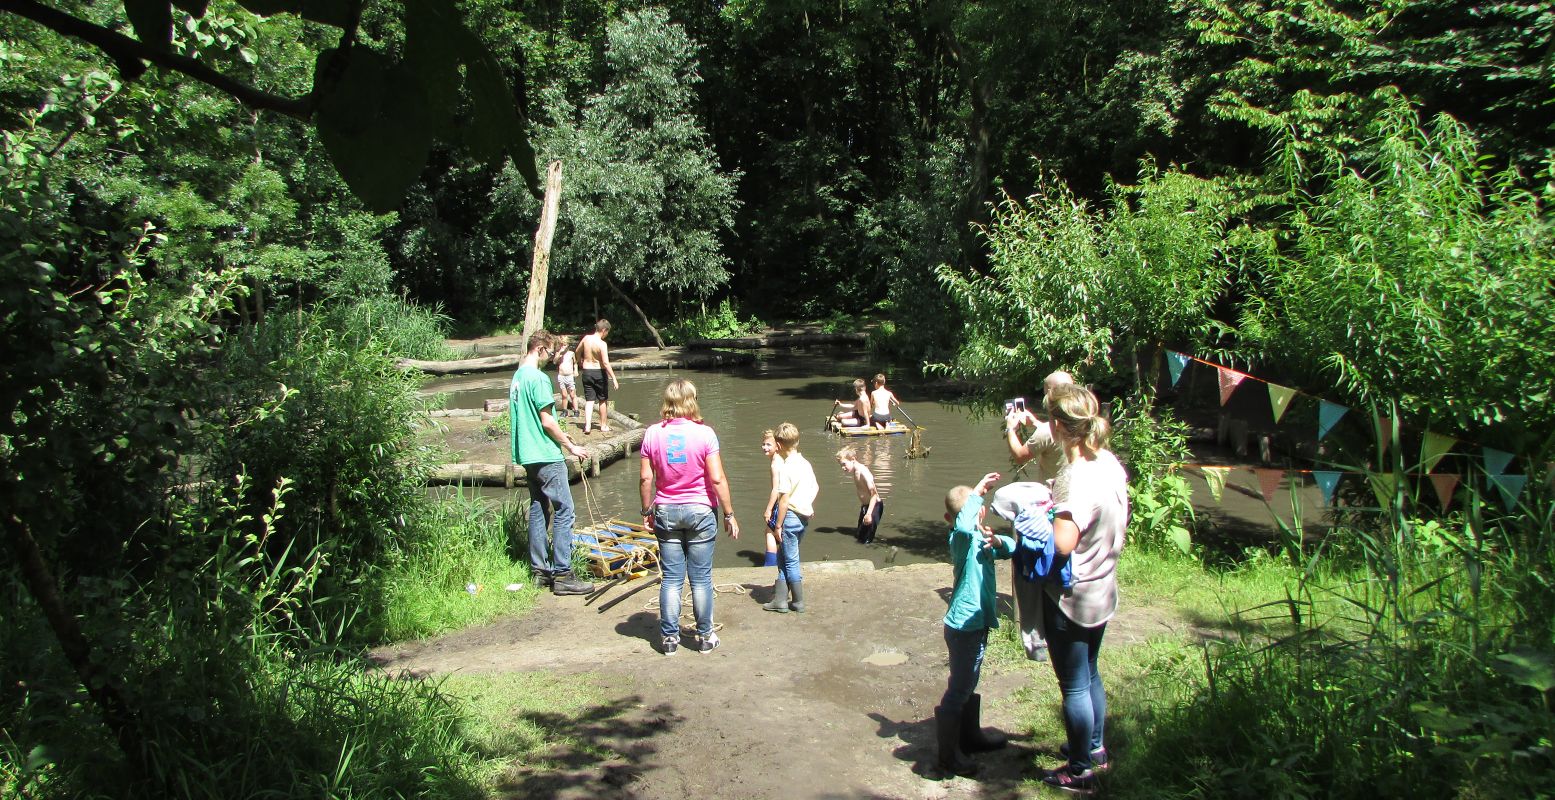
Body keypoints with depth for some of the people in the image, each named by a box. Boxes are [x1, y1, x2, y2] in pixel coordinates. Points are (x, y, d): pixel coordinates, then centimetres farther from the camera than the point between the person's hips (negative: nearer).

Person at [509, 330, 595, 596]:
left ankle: (540, 570, 20)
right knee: (564, 511, -6)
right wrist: (571, 446, -8)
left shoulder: (517, 377, 12)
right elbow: (547, 422, -18)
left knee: (538, 510, 14)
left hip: (527, 455, 10)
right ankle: (562, 575, -6)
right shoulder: (538, 378, -16)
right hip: (546, 455, -10)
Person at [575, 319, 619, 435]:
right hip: (599, 373, -4)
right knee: (603, 400, 12)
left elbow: (578, 351, 16)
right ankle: (603, 426, 20)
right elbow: (606, 363, -23)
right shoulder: (602, 344, -18)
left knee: (589, 400, 7)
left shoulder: (586, 338, -1)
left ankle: (587, 426, -6)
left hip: (586, 372, 4)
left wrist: (580, 362, 35)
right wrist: (613, 378, -20)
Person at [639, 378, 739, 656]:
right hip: (700, 511, -2)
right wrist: (729, 514, -5)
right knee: (701, 578, 8)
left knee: (671, 578, 10)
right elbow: (717, 479, -13)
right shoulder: (704, 433, -12)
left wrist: (647, 511, 11)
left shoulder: (653, 433, -5)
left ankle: (670, 637, 15)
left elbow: (645, 478, -2)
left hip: (666, 511, 2)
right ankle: (705, 637, 18)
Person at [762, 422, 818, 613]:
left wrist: (778, 526, -14)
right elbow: (815, 488, 15)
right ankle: (780, 599, 17)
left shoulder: (786, 468, -17)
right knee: (783, 559, 16)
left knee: (790, 561, 4)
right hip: (805, 515, 8)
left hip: (791, 516, -8)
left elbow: (784, 499, -18)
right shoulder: (805, 463, 6)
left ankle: (798, 602, 12)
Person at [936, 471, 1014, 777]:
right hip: (964, 625, -10)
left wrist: (998, 541, -16)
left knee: (969, 685, 25)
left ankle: (971, 735, 42)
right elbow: (964, 525, -43)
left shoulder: (980, 538, 9)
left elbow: (1011, 549, 7)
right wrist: (978, 491, -32)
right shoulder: (961, 537, -19)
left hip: (978, 623, 10)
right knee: (958, 690, 0)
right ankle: (949, 754, 9)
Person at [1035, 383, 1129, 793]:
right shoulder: (1110, 463, -1)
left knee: (1074, 685, 8)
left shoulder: (1075, 477, -28)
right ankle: (1094, 747, 42)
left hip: (1071, 597, -9)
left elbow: (1062, 543, -35)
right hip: (1102, 590, 9)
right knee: (1089, 674, 25)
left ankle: (1081, 771, 24)